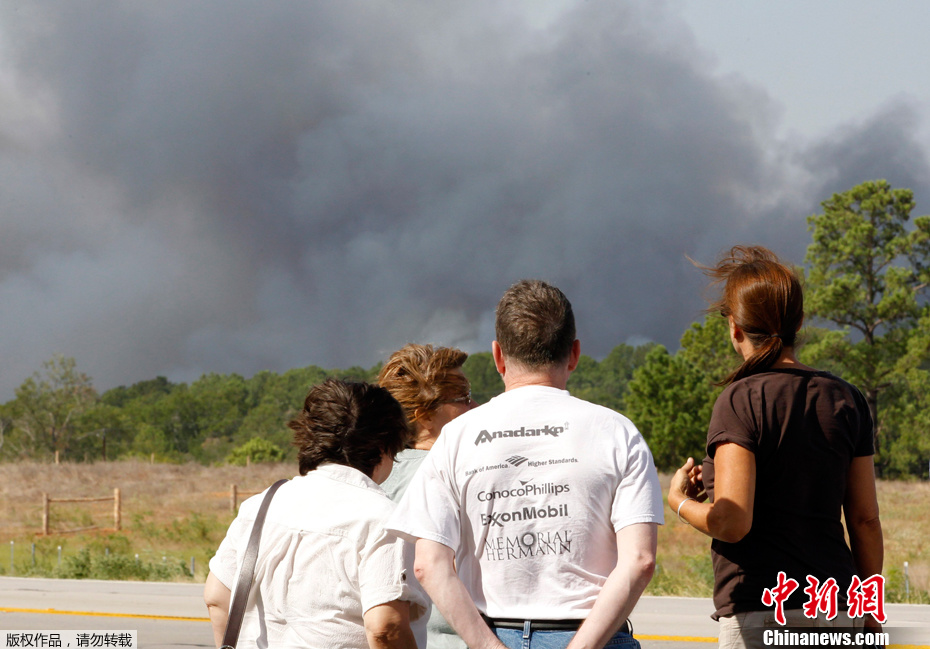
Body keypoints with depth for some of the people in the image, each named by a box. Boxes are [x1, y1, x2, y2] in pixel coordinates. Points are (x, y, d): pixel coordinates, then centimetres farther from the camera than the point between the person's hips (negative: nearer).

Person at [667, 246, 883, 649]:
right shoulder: (845, 400, 8)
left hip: (758, 614, -5)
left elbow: (731, 523, -16)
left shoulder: (742, 401, -9)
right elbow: (865, 521, 10)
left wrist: (680, 501, 5)